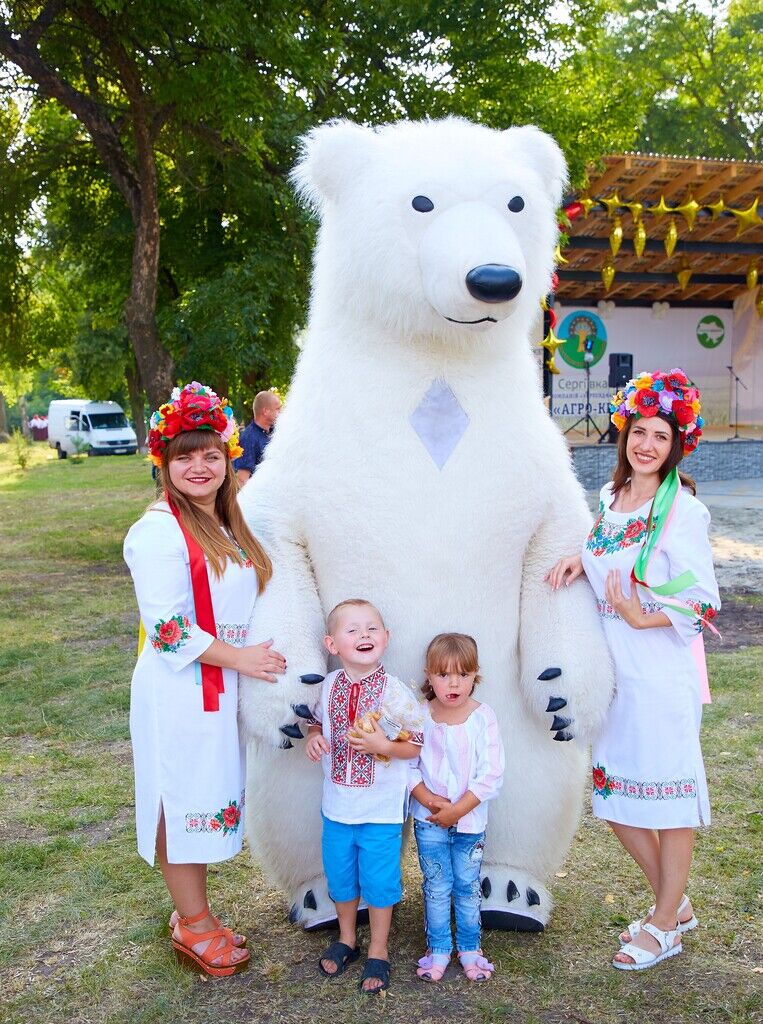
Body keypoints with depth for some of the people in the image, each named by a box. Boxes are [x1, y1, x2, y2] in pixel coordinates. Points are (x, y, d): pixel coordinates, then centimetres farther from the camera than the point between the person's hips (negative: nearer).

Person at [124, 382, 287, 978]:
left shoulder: (229, 526, 11)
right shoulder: (159, 531, -16)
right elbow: (168, 628, -20)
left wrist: (254, 656, 11)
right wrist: (238, 657, -17)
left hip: (223, 686, 8)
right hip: (179, 690, -8)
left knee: (209, 801, 16)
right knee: (185, 803, 4)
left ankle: (195, 915, 30)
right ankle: (193, 926, 20)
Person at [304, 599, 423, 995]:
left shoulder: (396, 692, -16)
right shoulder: (329, 686, -4)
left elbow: (416, 746, -10)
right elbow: (317, 721, 13)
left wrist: (383, 746, -27)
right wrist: (313, 738, -8)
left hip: (381, 812, -4)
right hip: (336, 806, 4)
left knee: (379, 881, 9)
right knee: (340, 876, 19)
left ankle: (378, 952, 30)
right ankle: (346, 939, 43)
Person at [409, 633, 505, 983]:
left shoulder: (483, 717, -12)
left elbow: (491, 775, -12)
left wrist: (458, 809, -16)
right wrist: (427, 798, -17)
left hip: (470, 820, 0)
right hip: (429, 822, 0)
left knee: (468, 887, 13)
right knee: (436, 888, 10)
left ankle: (469, 948, 31)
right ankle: (438, 949, 26)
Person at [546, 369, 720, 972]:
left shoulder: (682, 510, -13)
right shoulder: (609, 497, 7)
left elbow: (703, 600, -13)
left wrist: (644, 620, -21)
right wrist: (579, 561, 2)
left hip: (662, 671, -7)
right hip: (611, 668, 7)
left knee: (667, 794, 6)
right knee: (614, 795, 14)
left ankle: (666, 927, 24)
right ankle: (674, 904, 34)